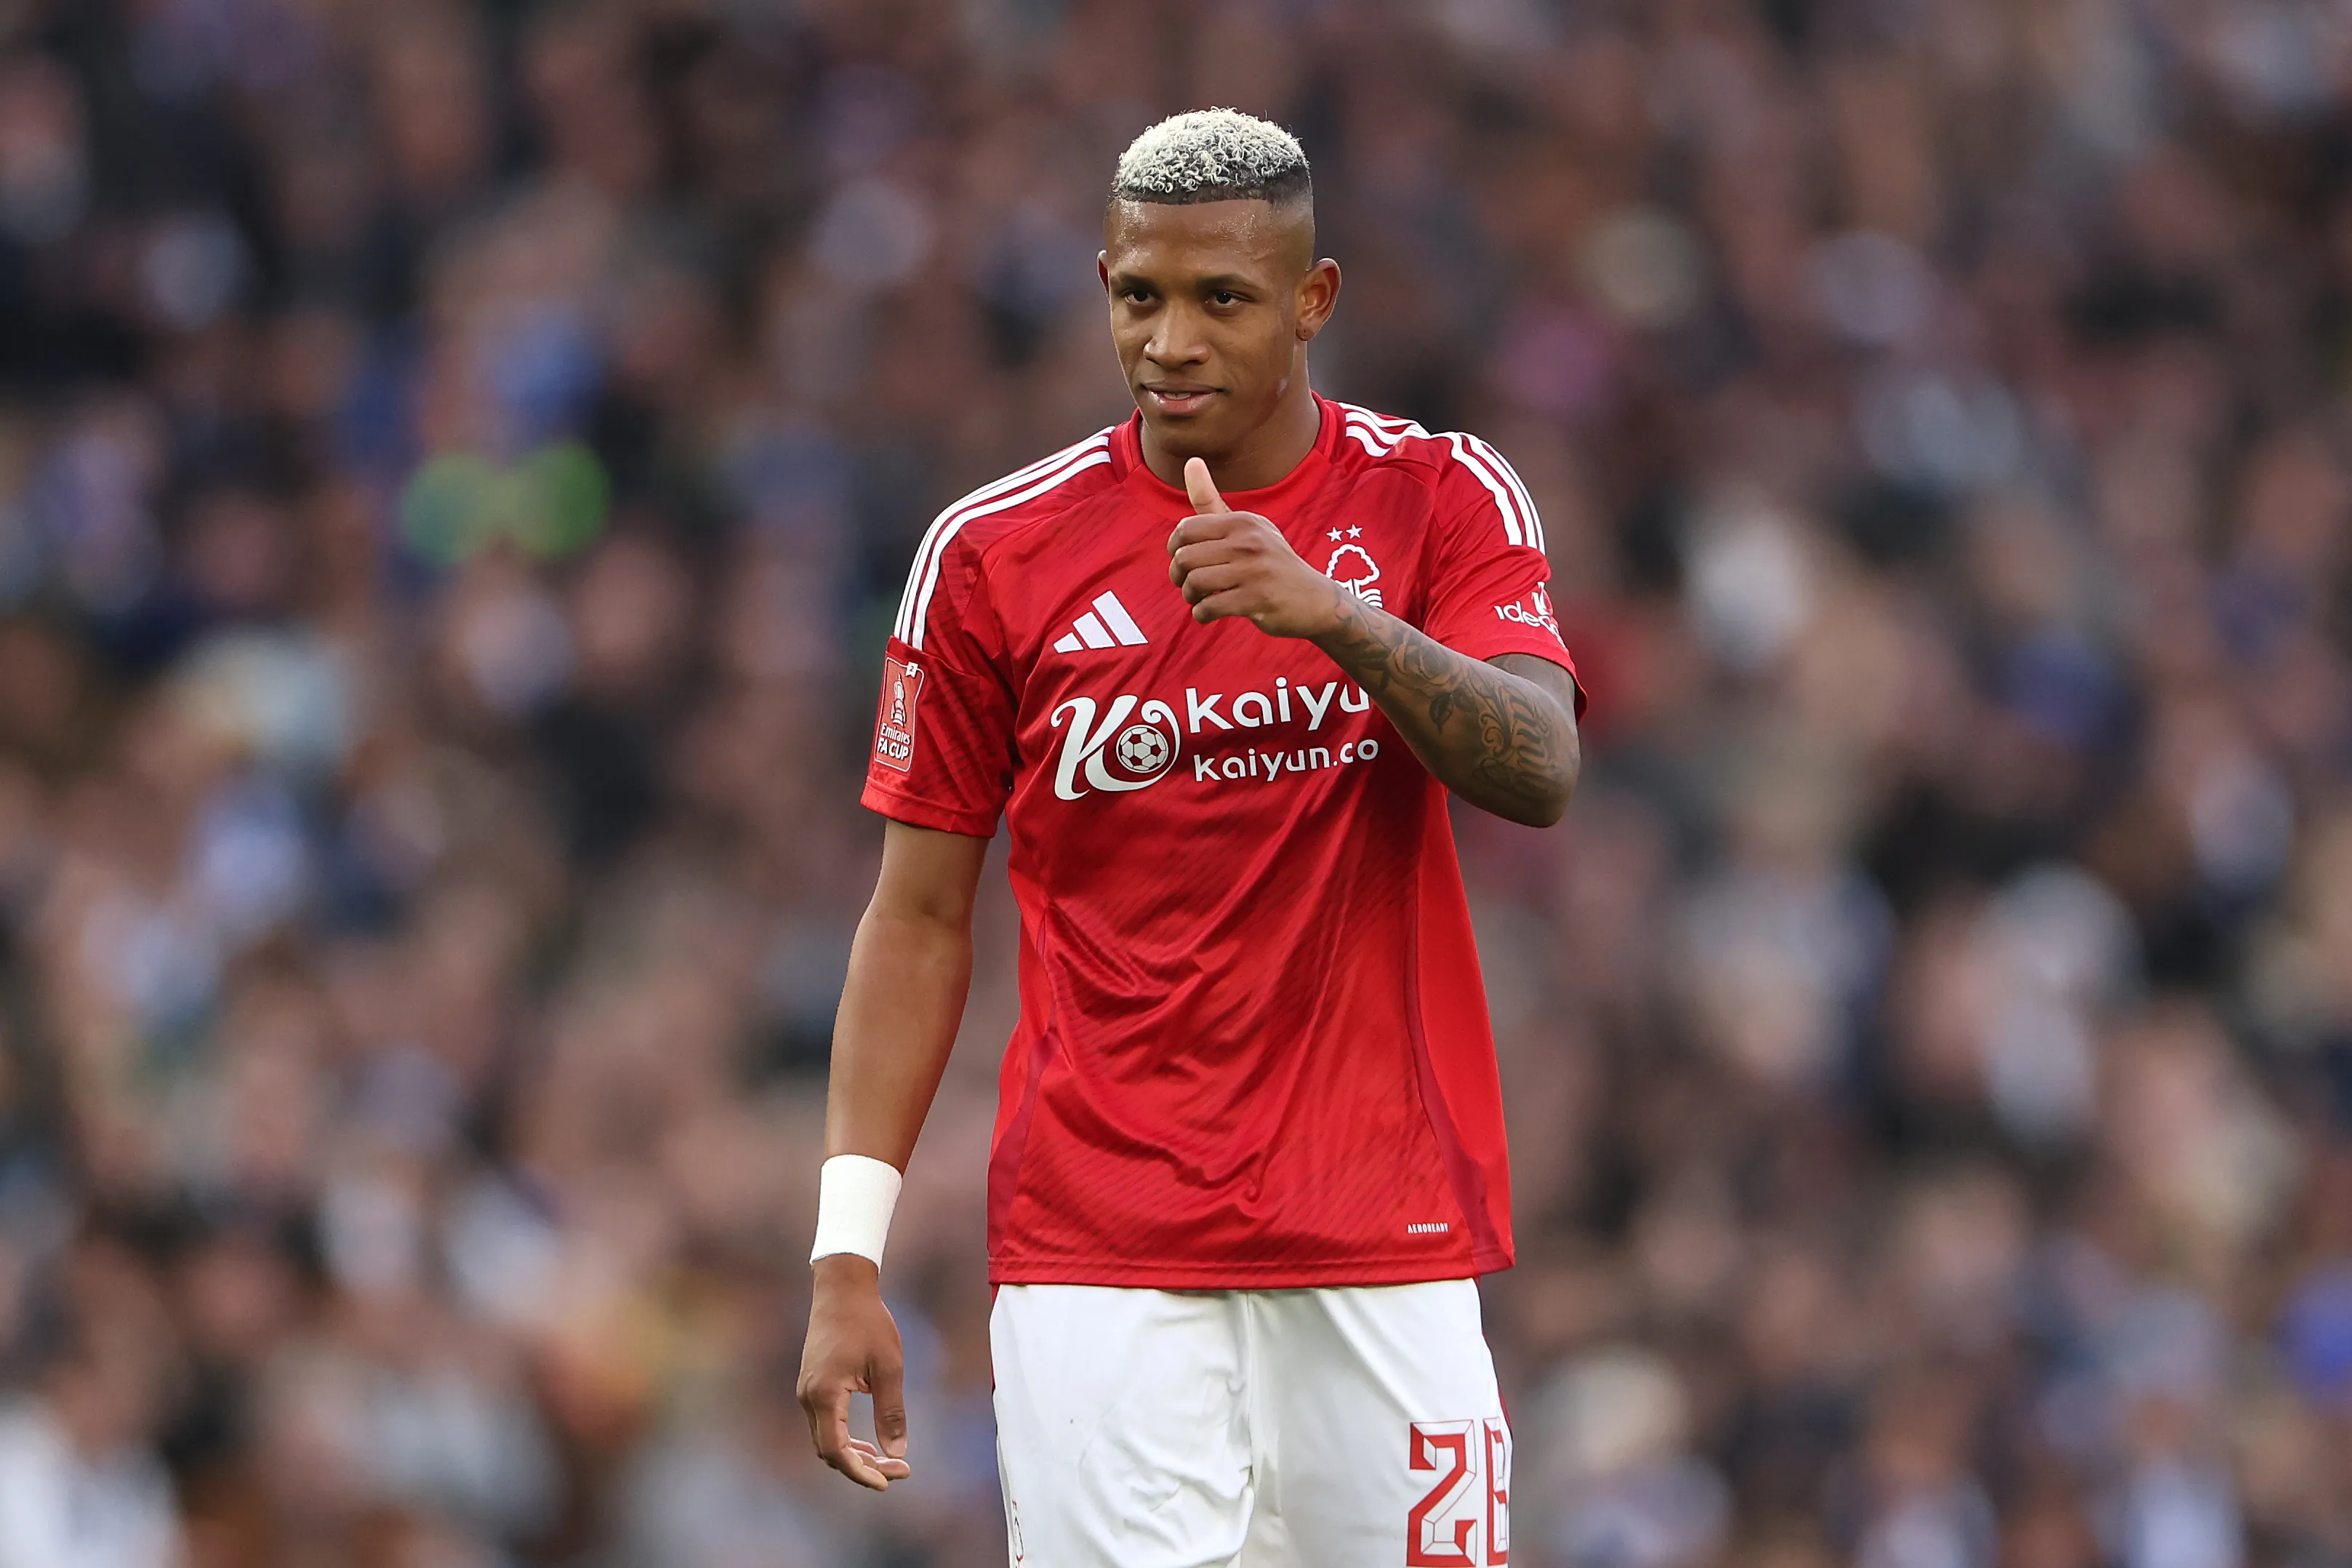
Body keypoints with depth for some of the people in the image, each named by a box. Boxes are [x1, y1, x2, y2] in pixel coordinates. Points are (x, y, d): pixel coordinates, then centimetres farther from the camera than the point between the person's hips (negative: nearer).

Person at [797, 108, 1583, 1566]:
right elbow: (922, 917, 6)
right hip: (1097, 1257, 0)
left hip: (1387, 1243, 0)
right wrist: (849, 1258, -2)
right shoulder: (994, 554, 3)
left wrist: (1333, 614, -29)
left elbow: (1539, 774, -12)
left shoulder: (1442, 500, 3)